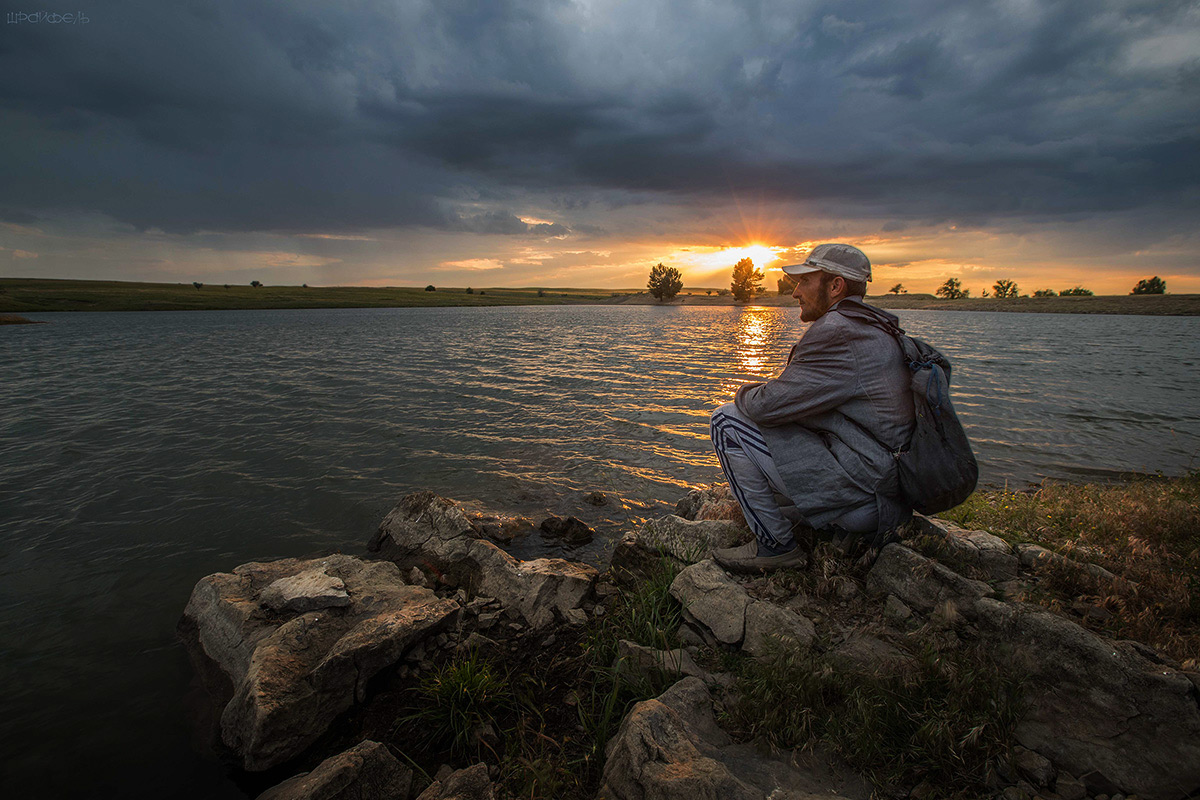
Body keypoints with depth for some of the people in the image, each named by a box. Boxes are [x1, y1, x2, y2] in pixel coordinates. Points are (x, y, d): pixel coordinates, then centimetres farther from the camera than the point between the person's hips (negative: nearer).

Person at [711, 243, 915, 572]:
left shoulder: (837, 333, -18)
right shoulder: (872, 330, 14)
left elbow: (767, 405, -19)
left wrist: (744, 393, 3)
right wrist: (760, 392, 10)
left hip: (856, 491, -10)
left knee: (727, 421, -10)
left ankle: (775, 545, -1)